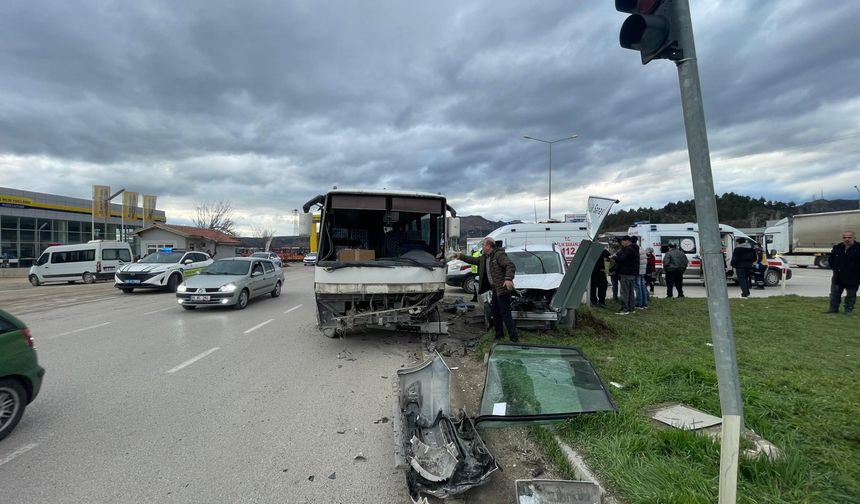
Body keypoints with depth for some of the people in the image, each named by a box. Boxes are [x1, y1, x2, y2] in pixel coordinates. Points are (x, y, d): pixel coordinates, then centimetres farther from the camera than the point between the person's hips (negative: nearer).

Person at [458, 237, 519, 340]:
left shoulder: (499, 254, -14)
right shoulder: (484, 257, 15)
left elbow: (511, 266, -23)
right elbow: (473, 260, 27)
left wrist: (508, 279, -36)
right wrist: (461, 256, 23)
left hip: (503, 289, -10)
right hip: (495, 290, 10)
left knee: (505, 314, -8)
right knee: (495, 313, 16)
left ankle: (514, 337, -2)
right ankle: (499, 334, 29)